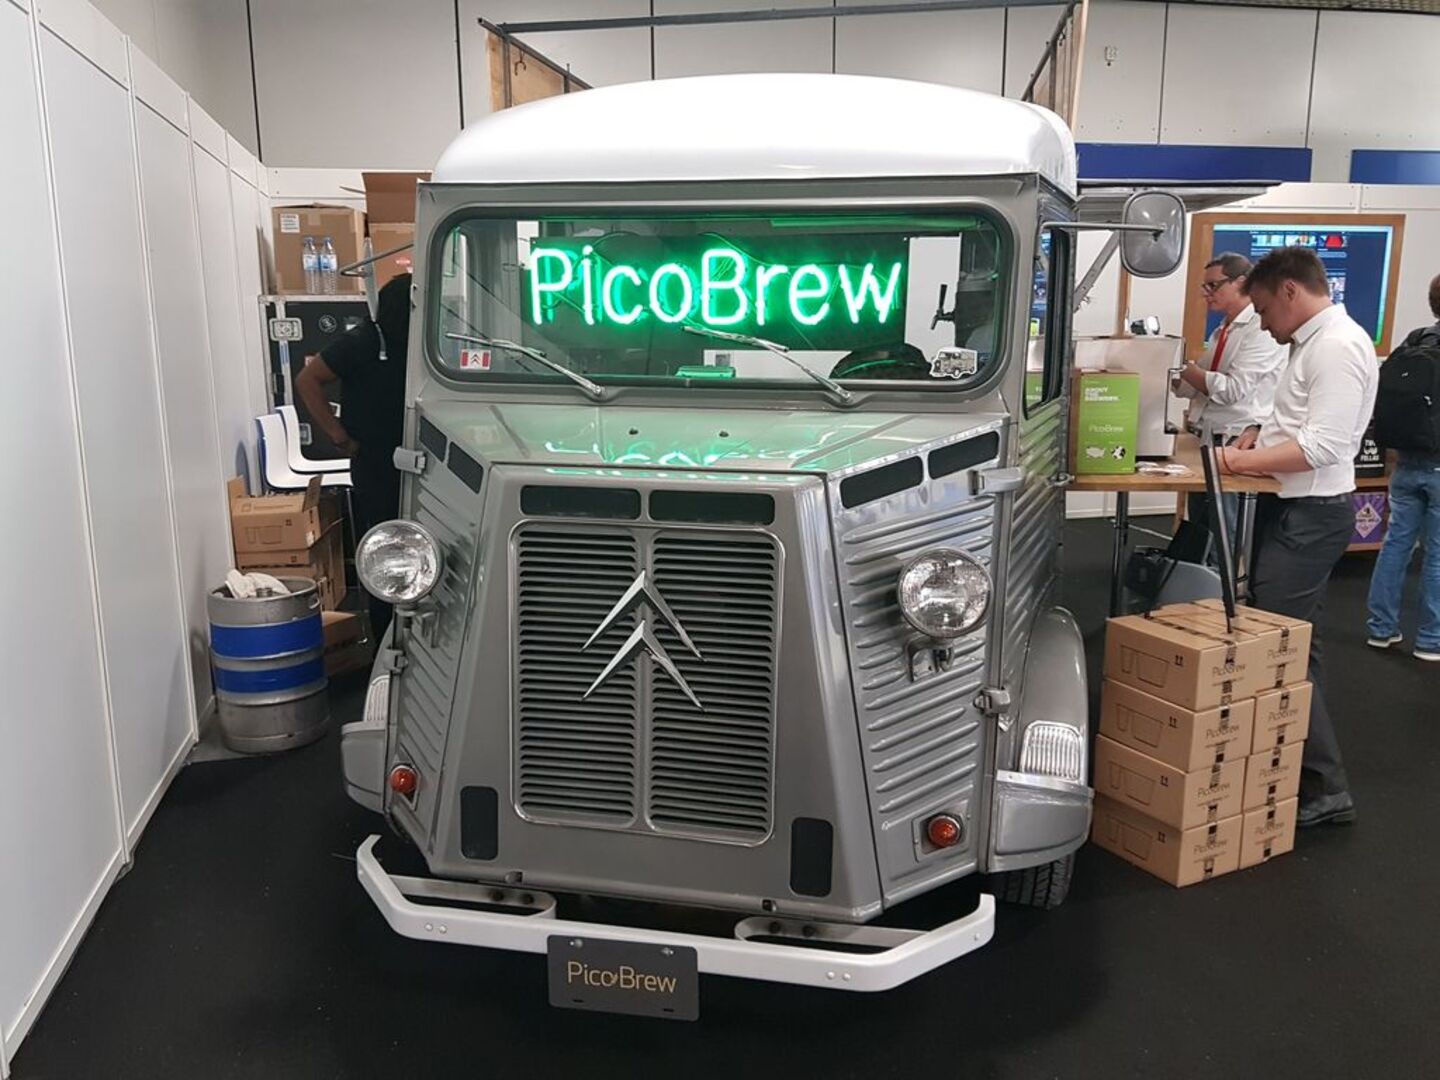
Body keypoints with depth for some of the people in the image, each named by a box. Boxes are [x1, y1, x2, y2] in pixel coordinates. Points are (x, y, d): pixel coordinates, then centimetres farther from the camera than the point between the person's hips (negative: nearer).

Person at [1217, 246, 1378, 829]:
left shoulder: (1338, 346, -16)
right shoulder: (1311, 343, 15)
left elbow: (1324, 444, -25)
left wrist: (1246, 461, -19)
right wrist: (1260, 435, 8)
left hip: (1311, 515, -10)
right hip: (1288, 508, 10)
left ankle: (1324, 788, 3)